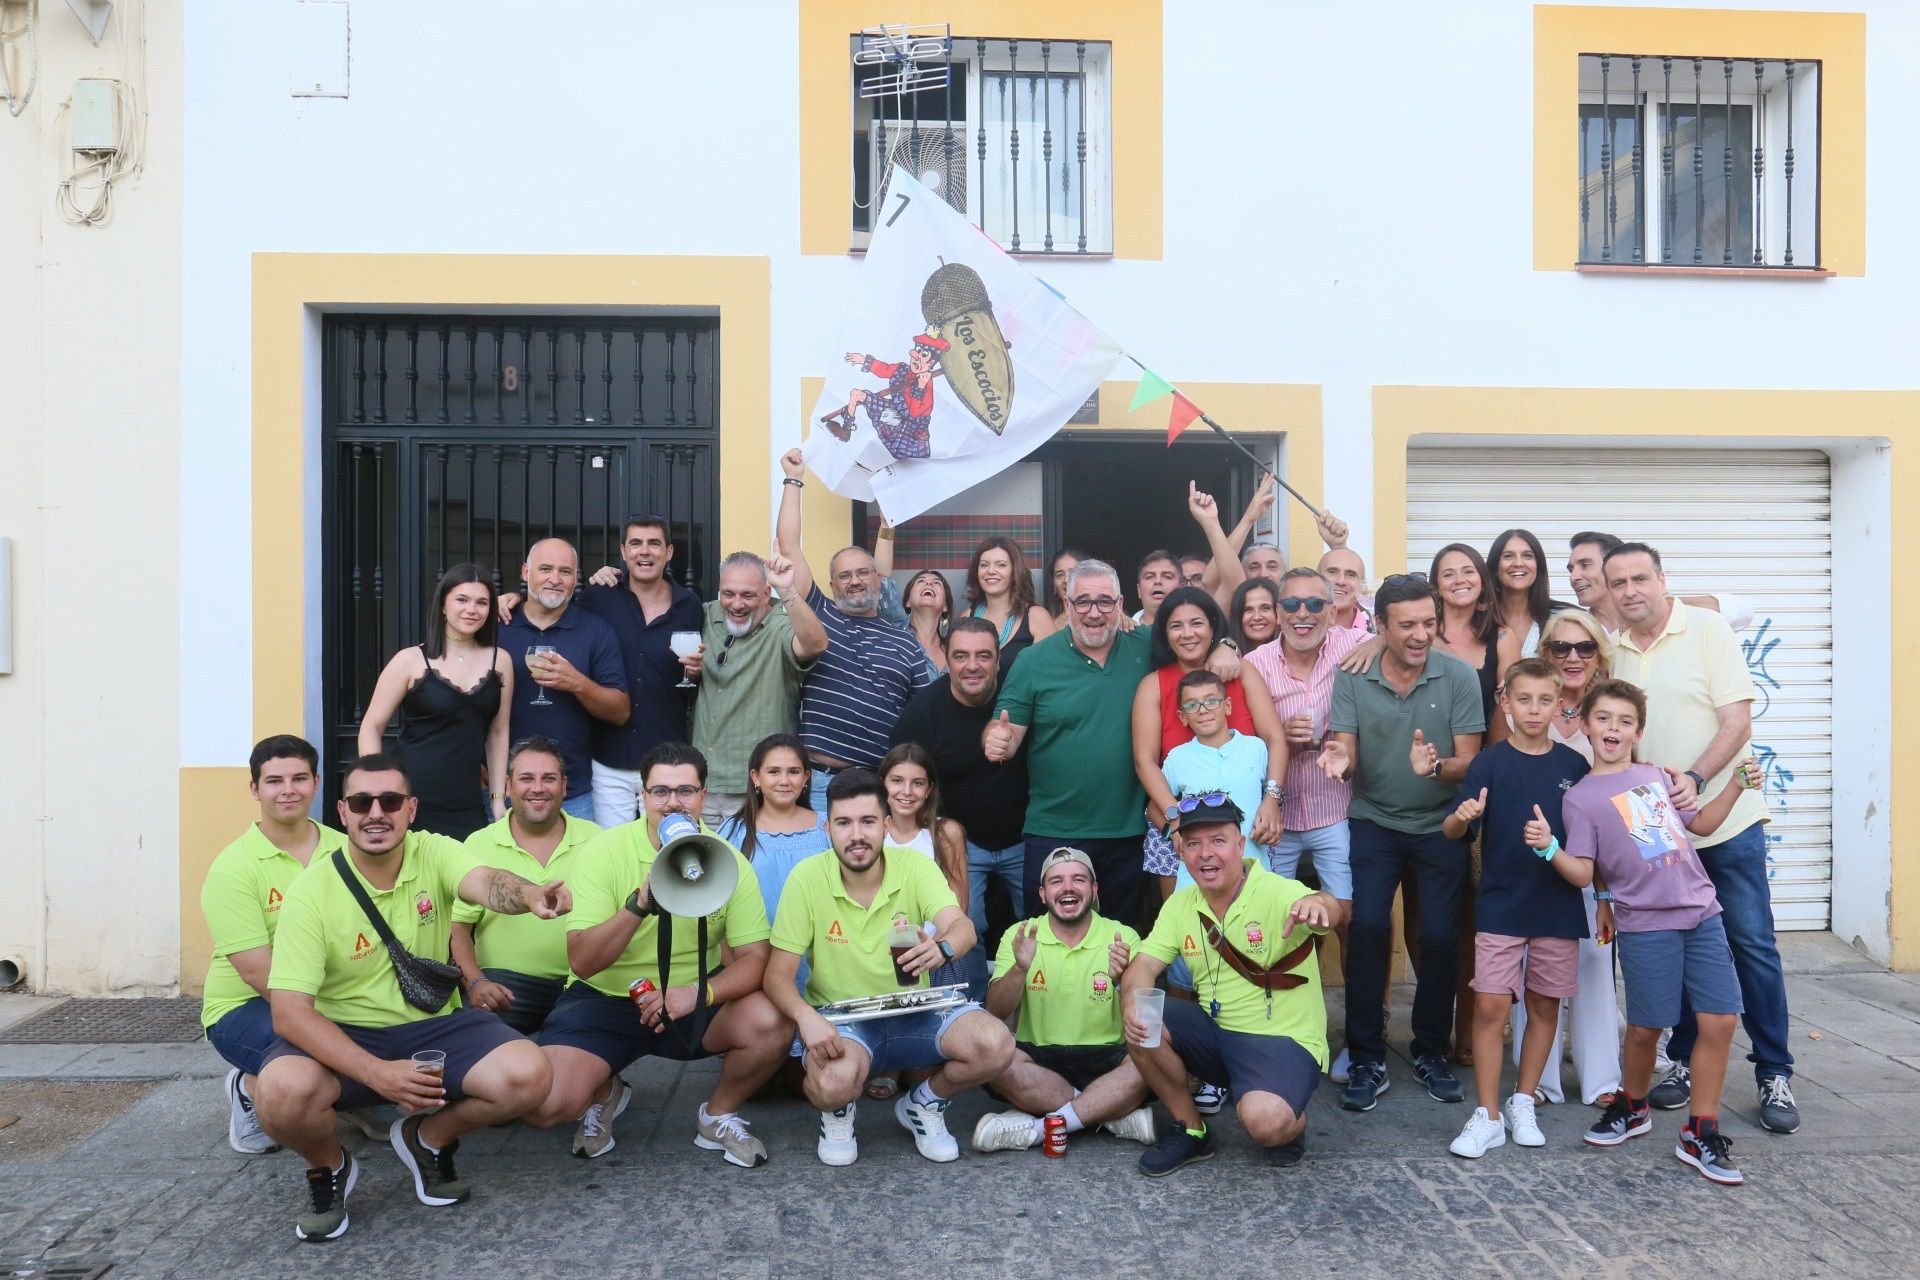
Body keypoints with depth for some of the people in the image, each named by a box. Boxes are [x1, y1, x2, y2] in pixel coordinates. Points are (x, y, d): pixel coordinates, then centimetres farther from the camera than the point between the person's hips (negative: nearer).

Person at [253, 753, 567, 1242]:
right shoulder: (311, 893, -13)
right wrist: (377, 1073, -32)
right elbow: (289, 1013, -19)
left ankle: (428, 1138, 10)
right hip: (343, 1035, -2)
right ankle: (329, 1168, 4)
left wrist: (529, 894, -58)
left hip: (434, 1025, 2)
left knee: (529, 1076, -22)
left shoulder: (434, 853, -7)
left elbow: (485, 882, -31)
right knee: (282, 1093, -34)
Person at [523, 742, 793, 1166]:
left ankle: (718, 1116, 6)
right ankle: (605, 1094, 15)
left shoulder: (727, 860, -7)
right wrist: (641, 903, -34)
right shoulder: (604, 852, -12)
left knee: (772, 1024, -26)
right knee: (546, 1105, -24)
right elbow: (582, 962, -18)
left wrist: (700, 993, -28)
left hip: (693, 999, 1)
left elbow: (755, 958, -9)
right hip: (605, 998, -1)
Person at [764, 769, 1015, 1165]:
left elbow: (962, 926, -23)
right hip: (840, 1020, -2)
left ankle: (923, 1104, 9)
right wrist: (805, 1016, -30)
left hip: (915, 1015, 2)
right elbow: (779, 973, -9)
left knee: (995, 1044, -25)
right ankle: (838, 1113, 6)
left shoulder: (916, 867, -8)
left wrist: (941, 948, -48)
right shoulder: (807, 877, -11)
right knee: (833, 1082, -36)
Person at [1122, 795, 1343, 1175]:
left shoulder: (1277, 892, -18)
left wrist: (1315, 903, -65)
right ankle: (1190, 1130, 3)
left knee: (1264, 1120, -33)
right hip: (1215, 1033, 6)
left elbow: (1331, 911, -38)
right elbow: (1145, 965, -4)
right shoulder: (1180, 905, 1)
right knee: (1142, 1024, -19)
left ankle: (1291, 1123, 7)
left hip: (1283, 1040, -5)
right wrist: (1132, 1003, -29)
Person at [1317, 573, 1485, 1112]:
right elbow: (1346, 755, -9)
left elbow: (1468, 763, -10)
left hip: (1440, 826, 0)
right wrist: (1339, 761, -33)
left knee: (1440, 936, -4)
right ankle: (1367, 1058, 1)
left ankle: (1430, 1051, 20)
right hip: (1373, 823, 0)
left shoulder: (1459, 677, -10)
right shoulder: (1351, 678, -8)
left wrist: (1437, 766, -32)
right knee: (1367, 926, -15)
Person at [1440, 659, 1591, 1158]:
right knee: (1490, 1006, -4)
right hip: (1500, 906, -2)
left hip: (1558, 907, 3)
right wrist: (1462, 816, -31)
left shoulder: (1574, 765, 2)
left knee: (1544, 1006, 11)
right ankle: (1487, 1117, 7)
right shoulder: (1490, 762, -5)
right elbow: (1453, 831, -12)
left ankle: (1522, 1104, 28)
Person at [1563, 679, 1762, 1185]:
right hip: (1646, 925, -4)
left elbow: (1701, 824, 24)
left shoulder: (1655, 776, 12)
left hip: (1702, 915, 4)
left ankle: (1701, 1133, 11)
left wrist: (1737, 784, 12)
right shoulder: (1581, 798, -4)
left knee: (1718, 1021, -1)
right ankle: (1632, 1106, 33)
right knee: (1645, 1027, 4)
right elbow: (1583, 873, -9)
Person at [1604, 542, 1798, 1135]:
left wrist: (1693, 780, -26)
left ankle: (1774, 1075, 13)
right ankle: (1686, 1063, 24)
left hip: (1725, 819, -3)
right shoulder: (1611, 651, 4)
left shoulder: (1708, 630, -7)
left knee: (1752, 945, 1)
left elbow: (1737, 722, -12)